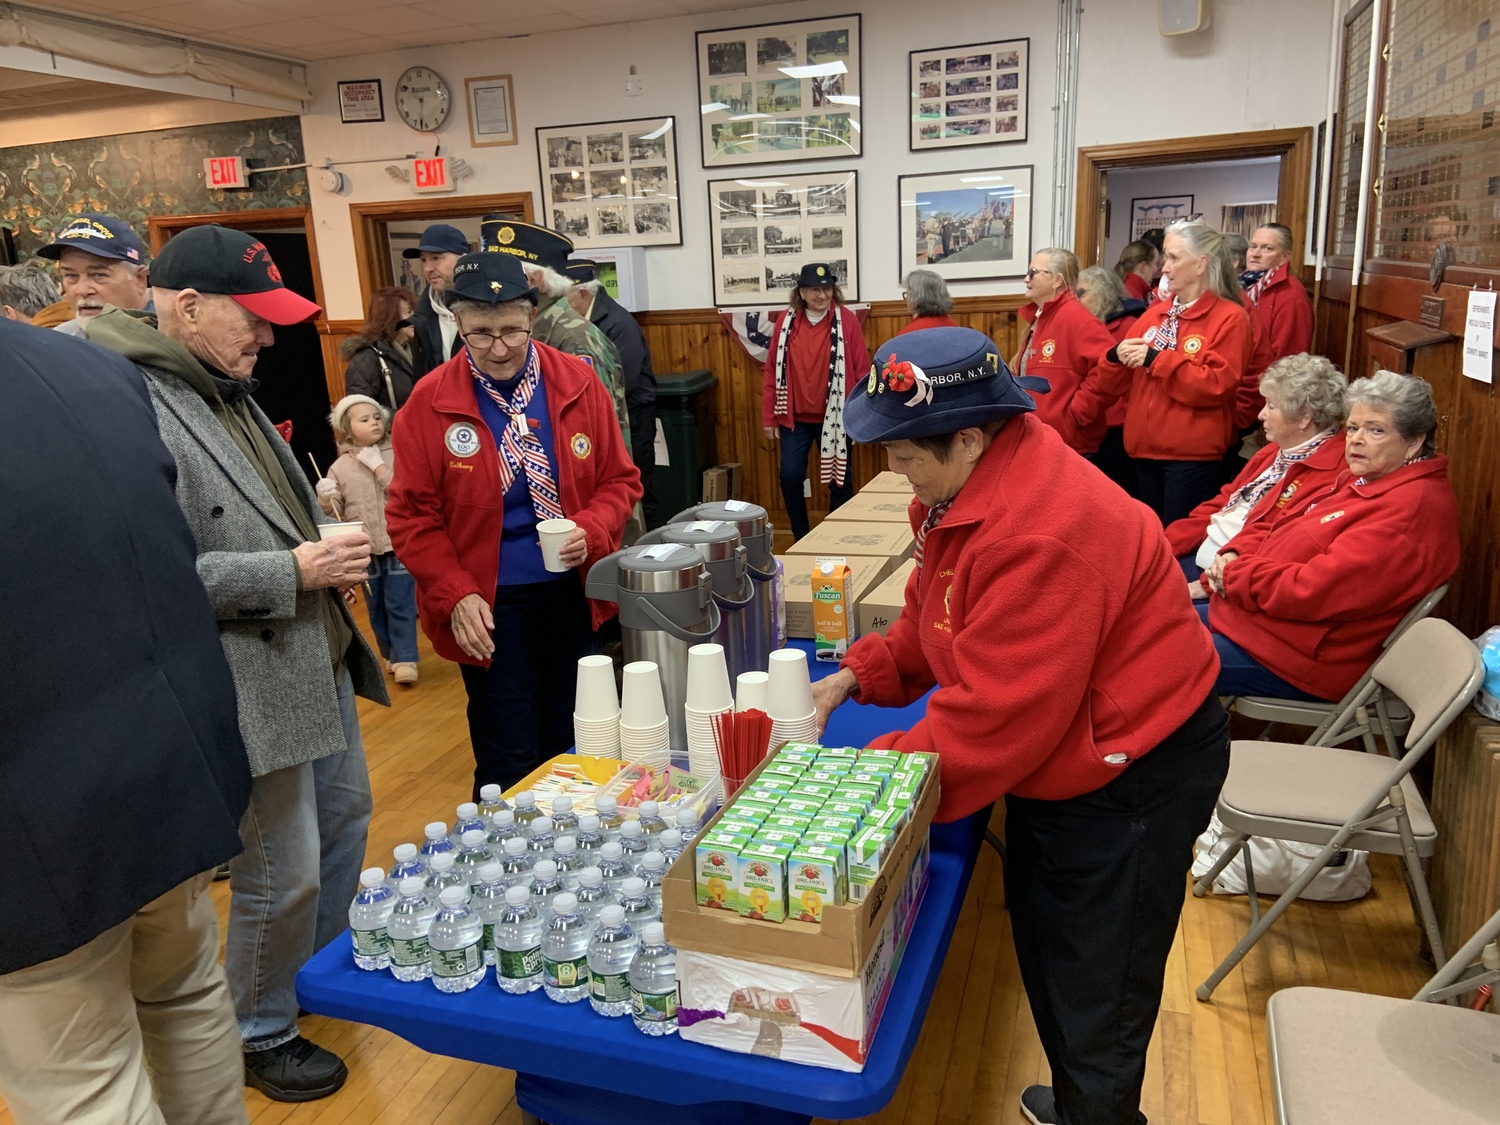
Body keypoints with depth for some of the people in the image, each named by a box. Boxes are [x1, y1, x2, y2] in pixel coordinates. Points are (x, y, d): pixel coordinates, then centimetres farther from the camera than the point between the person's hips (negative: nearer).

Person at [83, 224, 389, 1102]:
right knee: (281, 877, 5)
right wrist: (292, 575, -22)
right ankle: (263, 1034, 31)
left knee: (345, 819, 23)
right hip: (255, 687, -10)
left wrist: (329, 552, 9)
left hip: (322, 660, 10)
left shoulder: (230, 391, 12)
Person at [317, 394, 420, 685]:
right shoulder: (340, 468, 0)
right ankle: (390, 655, 29)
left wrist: (378, 466, -16)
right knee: (376, 609, 14)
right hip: (365, 551, 3)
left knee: (400, 606, -2)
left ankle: (404, 658, 7)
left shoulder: (396, 455, -4)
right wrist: (324, 500, -19)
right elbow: (331, 514, 2)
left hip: (399, 546, -2)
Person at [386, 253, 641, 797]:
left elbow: (619, 479, 4)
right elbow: (413, 516, -4)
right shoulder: (429, 402, -8)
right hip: (488, 605, -2)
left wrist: (590, 531, -15)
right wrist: (456, 596, -14)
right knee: (508, 762, 5)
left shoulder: (578, 383, -3)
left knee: (569, 750, 17)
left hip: (574, 591, 3)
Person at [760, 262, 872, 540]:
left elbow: (862, 371, -3)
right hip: (794, 417, 2)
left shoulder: (847, 321, -5)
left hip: (834, 417, -2)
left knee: (840, 479, 6)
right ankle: (801, 538, 19)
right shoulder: (786, 321, 1)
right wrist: (769, 417, 2)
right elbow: (772, 371, 4)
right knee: (790, 477, 0)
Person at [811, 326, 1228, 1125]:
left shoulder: (1039, 537, -34)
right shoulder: (973, 489, -1)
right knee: (1044, 948, 26)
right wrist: (855, 676, -3)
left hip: (1130, 779, -10)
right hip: (1058, 759, 10)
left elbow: (993, 717, -32)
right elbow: (932, 621, 10)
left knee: (1096, 996, 8)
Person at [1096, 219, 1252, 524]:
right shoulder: (1154, 313, 11)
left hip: (1192, 455, -6)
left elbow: (1216, 386, -19)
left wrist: (1157, 359, -19)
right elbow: (1116, 385, 12)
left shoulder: (1230, 318, -6)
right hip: (1145, 448, 6)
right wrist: (1116, 357, -10)